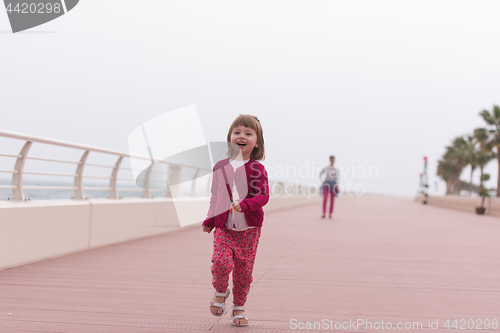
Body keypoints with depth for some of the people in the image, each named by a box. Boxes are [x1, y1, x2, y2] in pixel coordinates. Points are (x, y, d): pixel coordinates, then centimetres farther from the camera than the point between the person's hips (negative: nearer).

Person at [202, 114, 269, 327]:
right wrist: (209, 220, 12)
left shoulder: (257, 168, -4)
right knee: (221, 262, -17)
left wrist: (245, 204, -27)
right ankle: (220, 292, 15)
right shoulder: (220, 167, 5)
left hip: (249, 229, -1)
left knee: (244, 269, 5)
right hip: (224, 227, 1)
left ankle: (239, 307, 25)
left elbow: (263, 196, -10)